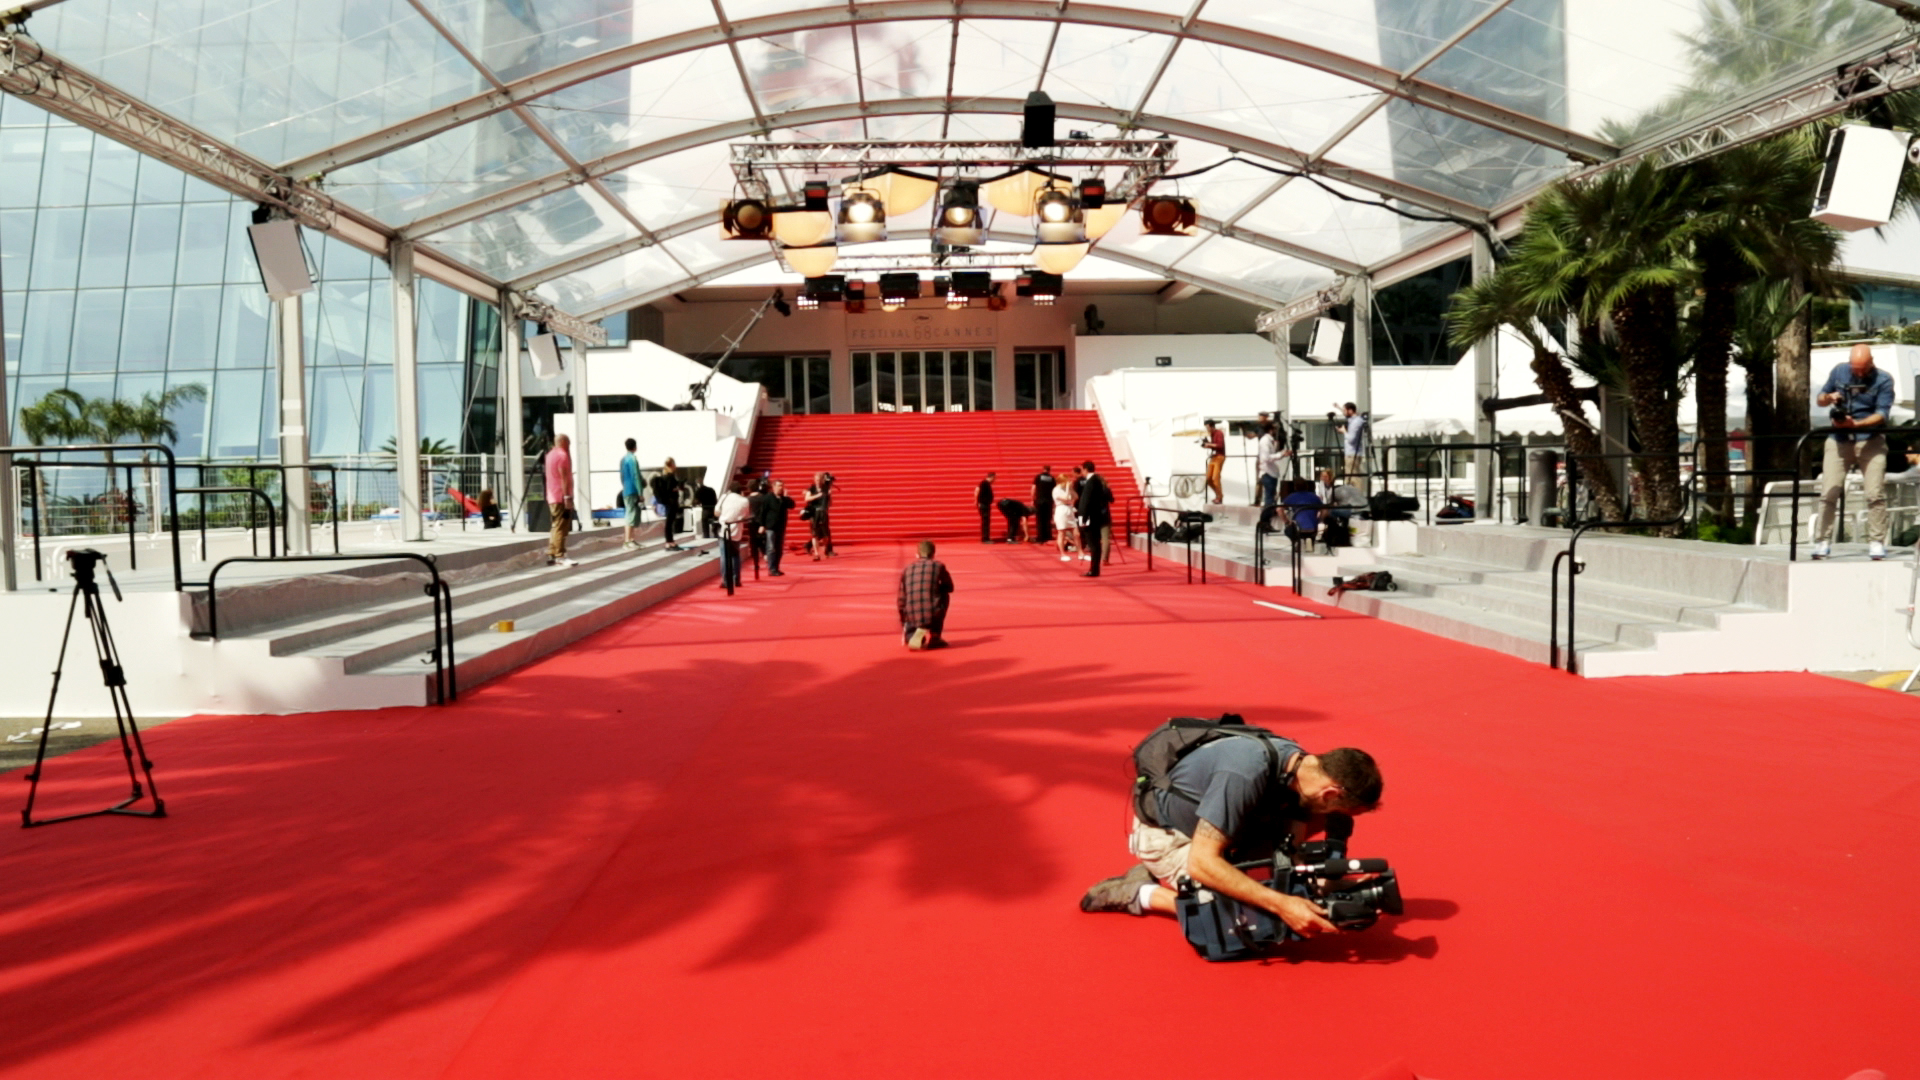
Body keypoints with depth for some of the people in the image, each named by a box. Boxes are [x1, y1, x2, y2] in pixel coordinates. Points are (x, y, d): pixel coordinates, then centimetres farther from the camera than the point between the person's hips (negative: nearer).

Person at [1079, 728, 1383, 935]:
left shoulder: (1301, 765, -12)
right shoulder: (1246, 774, -37)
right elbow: (1202, 862, -37)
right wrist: (1279, 904, -40)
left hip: (1209, 825, 8)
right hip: (1164, 833, -8)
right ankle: (1142, 894, 0)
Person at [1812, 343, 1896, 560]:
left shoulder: (1883, 380, -3)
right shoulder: (1839, 371, 7)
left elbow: (1881, 414, -10)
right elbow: (1820, 399, 16)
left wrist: (1856, 424, -26)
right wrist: (1829, 398, -8)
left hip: (1870, 440, -2)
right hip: (1839, 440, 2)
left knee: (1876, 494, -7)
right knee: (1829, 492, -3)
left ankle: (1876, 543, 0)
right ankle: (1822, 542, 2)